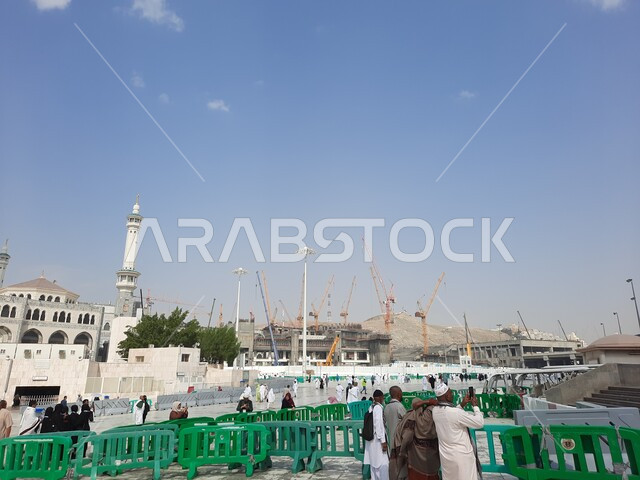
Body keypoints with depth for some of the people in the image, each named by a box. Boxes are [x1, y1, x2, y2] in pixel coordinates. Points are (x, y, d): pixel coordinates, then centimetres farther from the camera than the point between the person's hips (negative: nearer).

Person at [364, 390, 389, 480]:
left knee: (374, 462, 14)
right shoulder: (378, 407, -16)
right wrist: (383, 441, -18)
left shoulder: (371, 407, 8)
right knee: (383, 462, -4)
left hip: (371, 438, 9)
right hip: (377, 439, -9)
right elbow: (379, 424, -20)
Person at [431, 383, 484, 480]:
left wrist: (462, 404, 10)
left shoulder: (435, 411, -5)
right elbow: (480, 423, -16)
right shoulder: (456, 412, -27)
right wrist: (475, 406, -2)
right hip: (461, 456, -7)